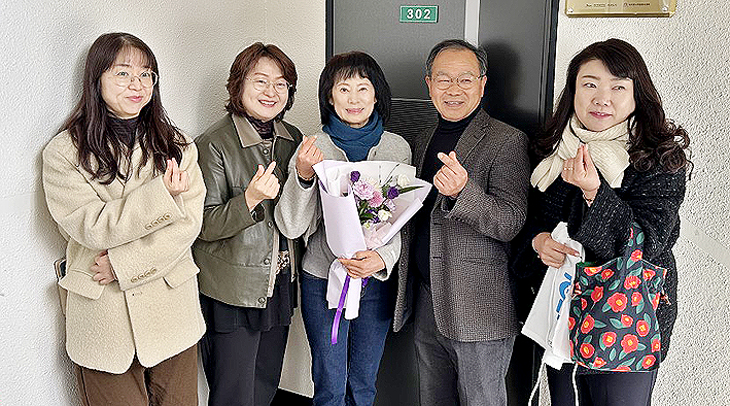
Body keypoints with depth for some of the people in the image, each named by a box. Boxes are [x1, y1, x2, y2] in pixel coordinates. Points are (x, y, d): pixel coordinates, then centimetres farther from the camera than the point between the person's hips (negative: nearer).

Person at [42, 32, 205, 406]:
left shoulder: (175, 145, 5)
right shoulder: (64, 152, -3)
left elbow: (189, 221, -4)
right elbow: (92, 227, -14)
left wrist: (123, 263, -13)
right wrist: (162, 194, -22)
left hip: (171, 309, 3)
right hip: (104, 320, -2)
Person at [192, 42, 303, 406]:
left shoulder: (293, 139, 7)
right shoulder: (213, 144, -13)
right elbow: (205, 225, -16)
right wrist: (250, 199, -30)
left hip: (280, 282, 6)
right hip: (232, 292, -6)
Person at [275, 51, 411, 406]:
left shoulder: (397, 148, 0)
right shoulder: (314, 148, -6)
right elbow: (292, 226, -10)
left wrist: (383, 257, -19)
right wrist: (303, 174, -26)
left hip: (377, 280, 2)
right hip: (323, 280, -2)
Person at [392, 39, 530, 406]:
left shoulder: (508, 141, -8)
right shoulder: (424, 142, 14)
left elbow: (510, 224, -19)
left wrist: (462, 191, -34)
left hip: (479, 309, -6)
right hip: (425, 304, 7)